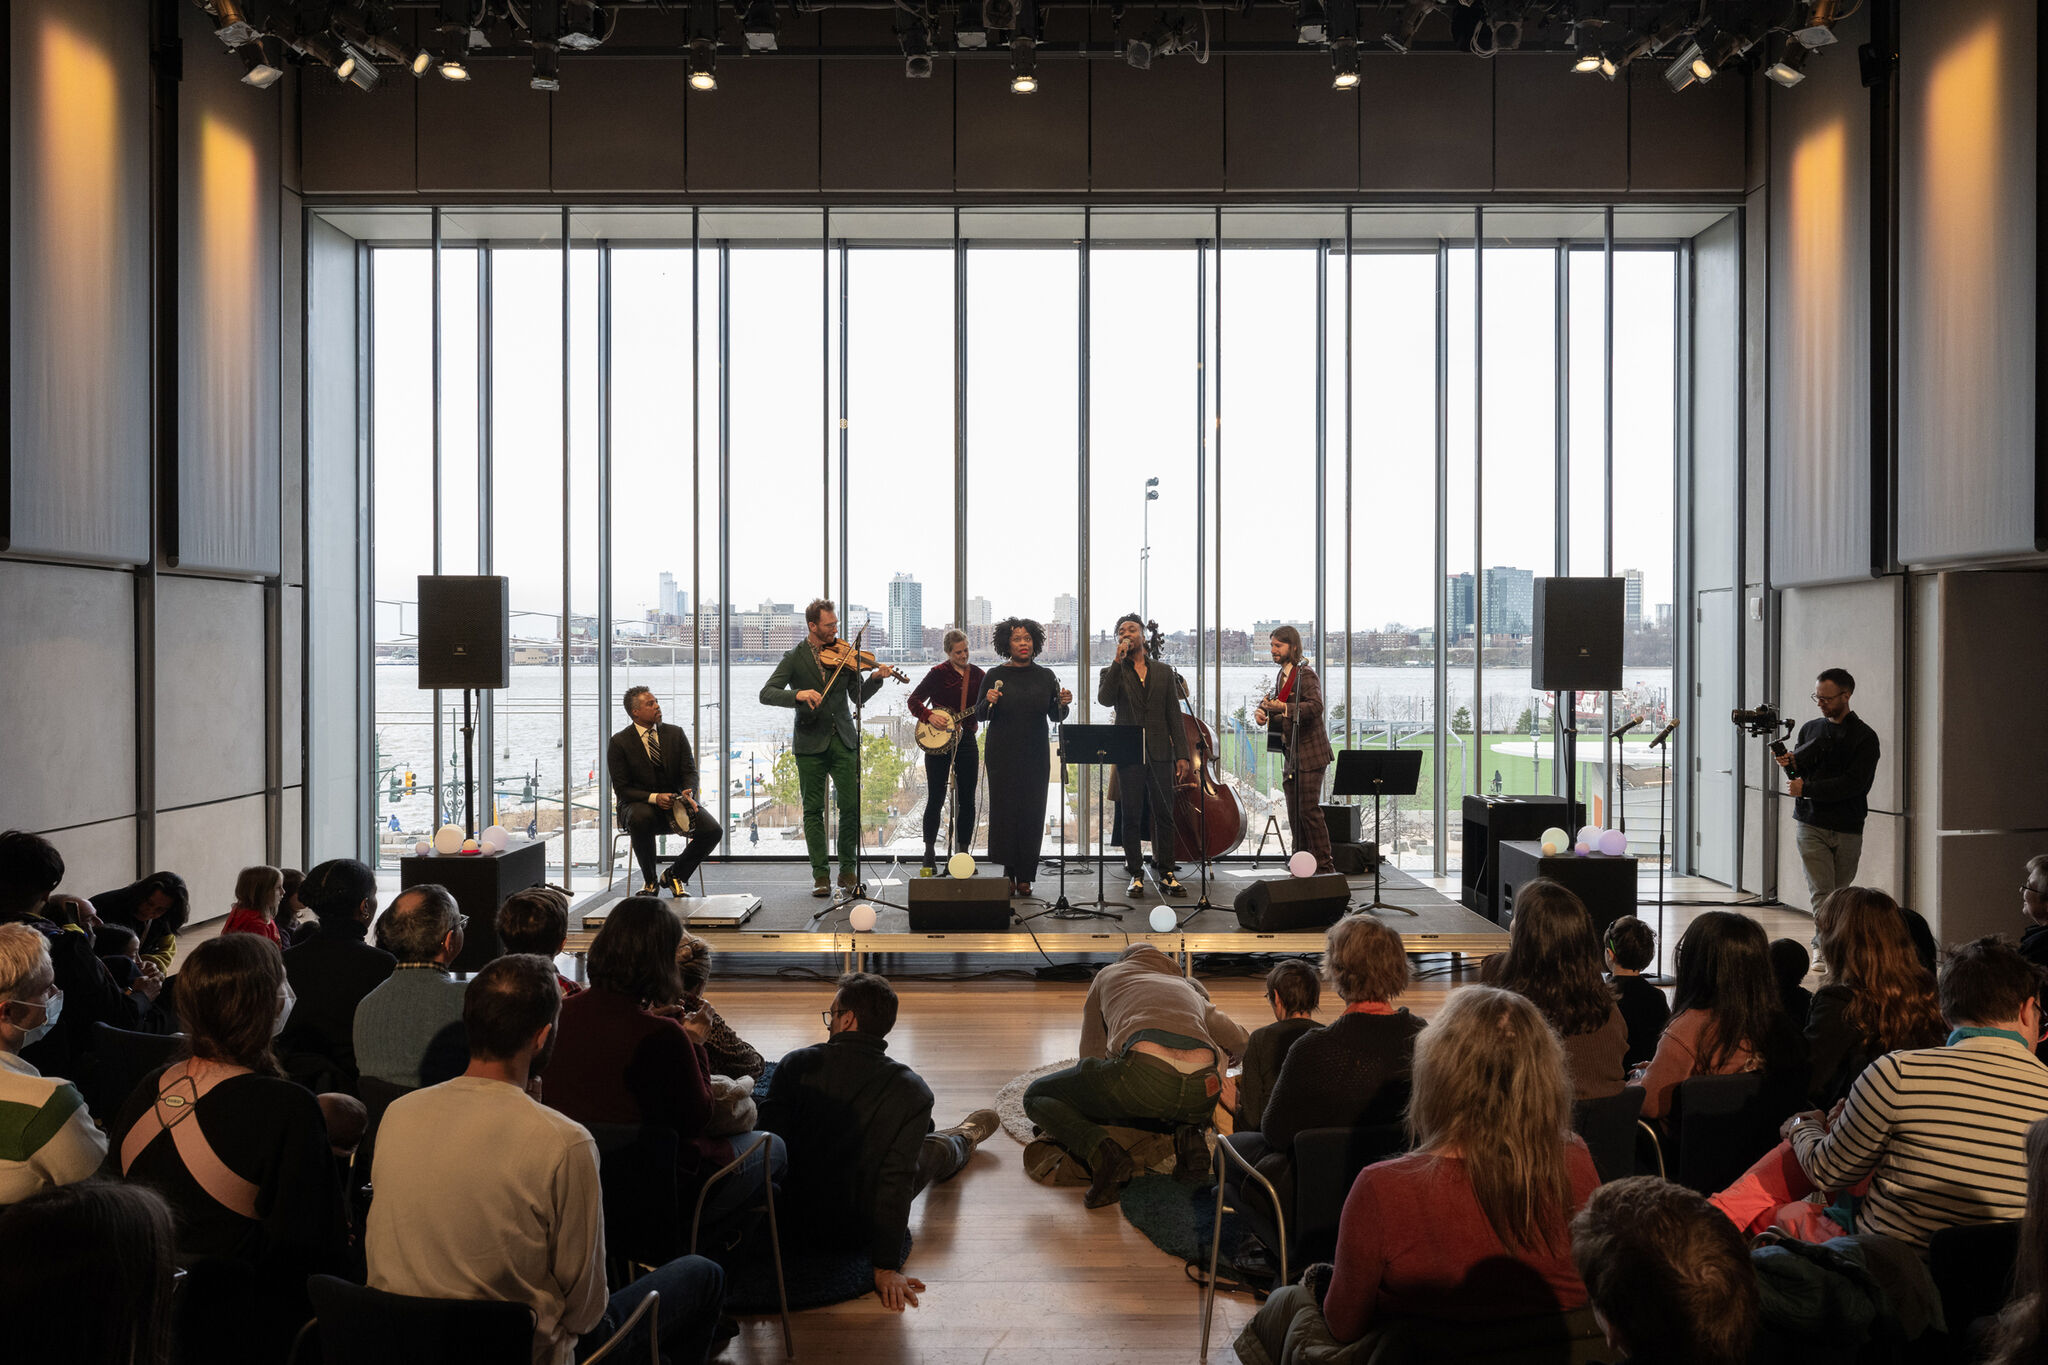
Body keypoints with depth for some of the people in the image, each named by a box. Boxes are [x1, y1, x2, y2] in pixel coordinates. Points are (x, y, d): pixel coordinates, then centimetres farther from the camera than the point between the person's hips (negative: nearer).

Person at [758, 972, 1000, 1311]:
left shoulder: (797, 1064, -16)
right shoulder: (912, 1091, -20)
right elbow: (897, 1179, -21)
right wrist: (887, 1267, -15)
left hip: (795, 1216, 3)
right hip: (858, 1229, -2)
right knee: (934, 1149, 26)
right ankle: (963, 1139, 63)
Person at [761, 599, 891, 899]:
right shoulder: (794, 658, 0)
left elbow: (858, 696, 6)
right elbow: (766, 694, -9)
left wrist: (875, 678, -13)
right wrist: (798, 694, -25)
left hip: (843, 741, 2)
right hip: (810, 743, -2)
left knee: (851, 806, -4)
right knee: (813, 810, 2)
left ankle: (848, 871, 9)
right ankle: (821, 874, 11)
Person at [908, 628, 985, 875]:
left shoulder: (977, 674, 9)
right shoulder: (938, 673, -2)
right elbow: (914, 700, -2)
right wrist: (929, 716, -16)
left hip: (966, 740, 4)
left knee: (967, 800, 4)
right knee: (936, 800, -1)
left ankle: (962, 853, 14)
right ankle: (929, 857, 6)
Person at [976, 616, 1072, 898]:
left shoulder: (1046, 676, 6)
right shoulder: (995, 676, 1)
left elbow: (1055, 718, 10)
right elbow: (979, 715, 5)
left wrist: (1063, 705, -10)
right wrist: (988, 702, -15)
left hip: (1036, 756, 2)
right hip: (1002, 755, -2)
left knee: (1033, 813, 0)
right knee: (1005, 810, -3)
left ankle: (1024, 877, 7)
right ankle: (1008, 874, 7)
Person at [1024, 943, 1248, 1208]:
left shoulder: (1107, 975, 33)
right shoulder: (1191, 990, 39)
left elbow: (1092, 1052, 34)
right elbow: (1240, 1043, 38)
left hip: (1144, 1072, -4)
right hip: (1202, 1092, 4)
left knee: (1035, 1096, 18)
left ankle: (1103, 1154, -9)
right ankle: (1189, 1132, 10)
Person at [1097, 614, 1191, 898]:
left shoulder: (1164, 672, 12)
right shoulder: (1112, 672, 8)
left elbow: (1174, 716, 9)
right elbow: (1105, 699, -14)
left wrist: (1182, 755, 2)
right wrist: (1118, 661, -16)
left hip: (1160, 753, 1)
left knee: (1164, 815, 3)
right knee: (1131, 816, 2)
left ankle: (1166, 874, 10)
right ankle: (1136, 875, 10)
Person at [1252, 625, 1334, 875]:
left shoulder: (1305, 675, -12)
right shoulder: (1282, 676, 16)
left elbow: (1316, 706, -26)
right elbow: (1273, 701, 25)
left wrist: (1284, 707, -36)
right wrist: (1261, 711, 1)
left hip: (1310, 753, -9)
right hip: (1292, 755, 9)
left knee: (1309, 810, -11)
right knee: (1294, 814, 10)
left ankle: (1324, 866, -4)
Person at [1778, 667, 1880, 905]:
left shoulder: (1865, 737, -1)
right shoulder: (1810, 729, 12)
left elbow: (1853, 783, -12)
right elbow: (1798, 775, 14)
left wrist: (1806, 789, -11)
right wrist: (1791, 764, -10)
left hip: (1847, 830, -2)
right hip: (1811, 825, 2)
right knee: (1821, 895, -10)